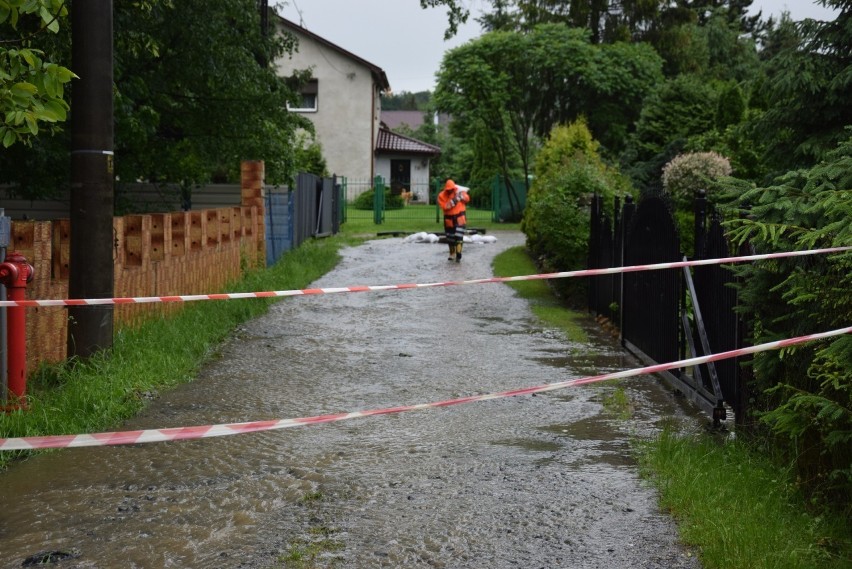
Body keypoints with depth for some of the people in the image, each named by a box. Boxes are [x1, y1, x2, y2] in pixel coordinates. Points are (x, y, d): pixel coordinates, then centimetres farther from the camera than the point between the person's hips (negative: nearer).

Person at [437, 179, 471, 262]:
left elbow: (467, 199, 1)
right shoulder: (441, 195, -10)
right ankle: (452, 254, 32)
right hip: (449, 218, 1)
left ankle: (458, 255, -15)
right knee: (450, 237, 13)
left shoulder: (459, 191, -5)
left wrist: (461, 195, -18)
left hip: (459, 217, -1)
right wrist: (453, 201, -27)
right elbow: (444, 206, -20)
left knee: (459, 236, -13)